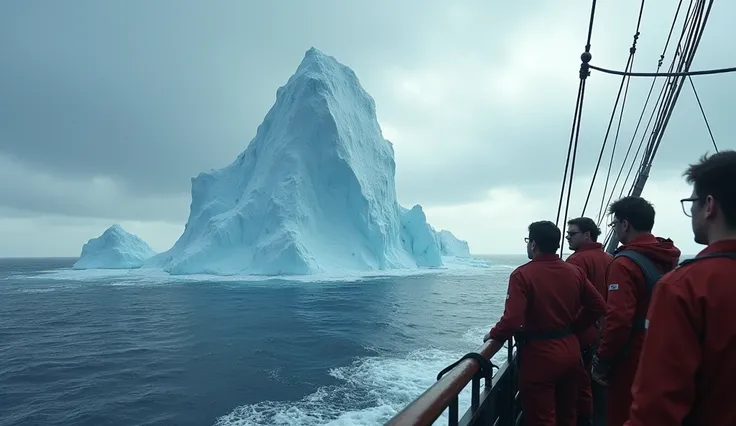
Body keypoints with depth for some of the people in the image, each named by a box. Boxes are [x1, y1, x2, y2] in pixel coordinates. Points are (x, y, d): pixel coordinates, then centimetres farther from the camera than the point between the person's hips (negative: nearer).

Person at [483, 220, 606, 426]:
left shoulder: (523, 274, -18)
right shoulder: (575, 271, 1)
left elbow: (513, 320, -27)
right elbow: (599, 306, 6)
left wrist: (493, 335, -9)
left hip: (539, 355, -6)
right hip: (570, 350, 7)